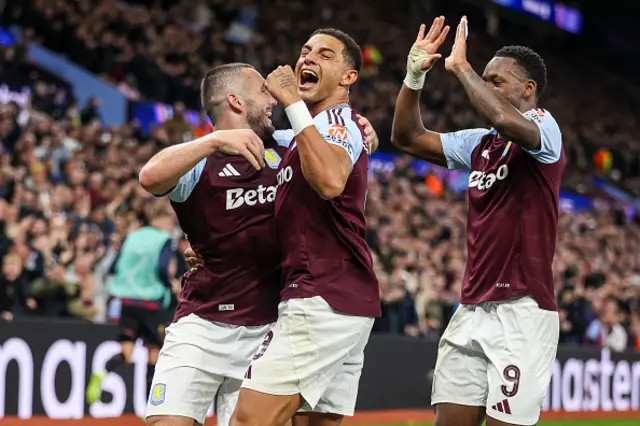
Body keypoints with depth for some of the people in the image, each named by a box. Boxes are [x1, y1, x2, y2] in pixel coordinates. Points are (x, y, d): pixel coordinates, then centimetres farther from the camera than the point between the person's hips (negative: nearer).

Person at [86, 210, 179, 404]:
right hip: (151, 301, -4)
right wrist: (171, 284, 1)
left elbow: (115, 266, 10)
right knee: (154, 351, 9)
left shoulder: (131, 237, 12)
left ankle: (101, 374, -31)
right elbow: (163, 269, -17)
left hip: (127, 299, 4)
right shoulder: (165, 241, -3)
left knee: (125, 353, 2)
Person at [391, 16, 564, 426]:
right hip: (472, 310, 7)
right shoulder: (480, 144, 16)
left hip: (523, 310, -7)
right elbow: (409, 138, 21)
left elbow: (505, 119, -28)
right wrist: (414, 76, 8)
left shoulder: (544, 126, -5)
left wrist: (461, 66, -16)